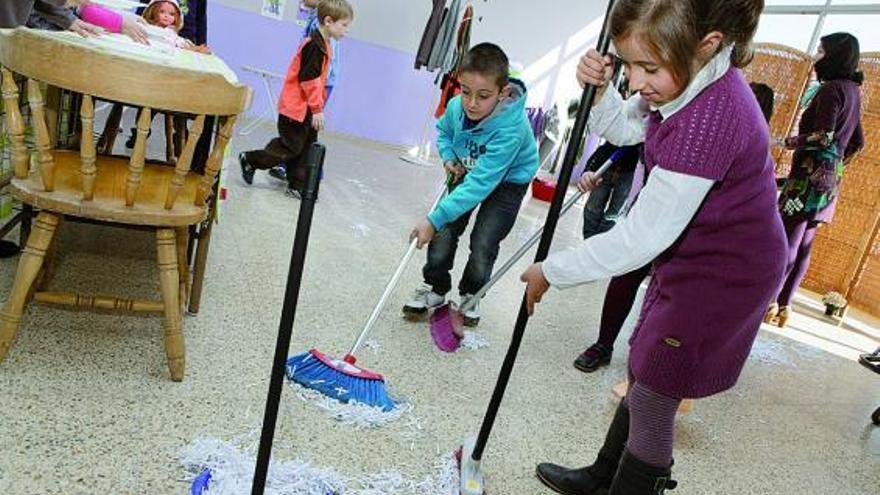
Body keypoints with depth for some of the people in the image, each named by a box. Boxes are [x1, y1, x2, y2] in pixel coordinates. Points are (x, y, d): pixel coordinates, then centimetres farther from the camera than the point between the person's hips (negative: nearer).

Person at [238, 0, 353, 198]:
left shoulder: (323, 45, 11)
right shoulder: (315, 46, -19)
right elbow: (308, 80, -22)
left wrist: (317, 107, 16)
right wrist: (317, 109, -18)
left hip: (306, 109, 10)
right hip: (296, 108, -10)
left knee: (306, 148, 11)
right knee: (291, 148, -1)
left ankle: (298, 186, 19)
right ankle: (250, 160, 14)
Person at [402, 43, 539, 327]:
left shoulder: (510, 129, -40)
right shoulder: (456, 106, -21)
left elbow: (481, 183, -42)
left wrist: (434, 219, -44)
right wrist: (449, 159, -14)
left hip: (508, 180, -4)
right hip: (469, 172, 5)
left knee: (483, 244, -12)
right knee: (445, 232, -8)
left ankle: (470, 296, 17)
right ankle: (436, 288, 14)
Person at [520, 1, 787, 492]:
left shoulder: (711, 119, -34)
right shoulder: (694, 80, -6)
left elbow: (641, 238, -31)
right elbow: (623, 128, 10)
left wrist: (552, 271, -20)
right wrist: (599, 89, -12)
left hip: (724, 280, -10)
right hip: (690, 261, 10)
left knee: (652, 402, 3)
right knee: (642, 378, 22)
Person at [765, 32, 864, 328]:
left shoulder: (832, 88, -10)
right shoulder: (852, 91, 17)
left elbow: (823, 136, -20)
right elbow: (857, 142, 22)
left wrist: (789, 142, -5)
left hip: (811, 176, -9)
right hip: (830, 179, 9)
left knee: (787, 240, -7)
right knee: (803, 245, 9)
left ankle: (770, 301, -4)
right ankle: (783, 305, 13)